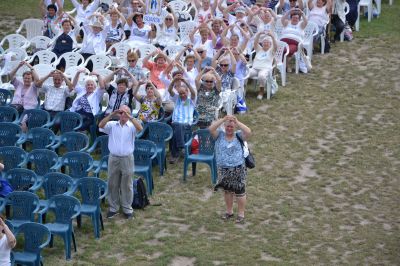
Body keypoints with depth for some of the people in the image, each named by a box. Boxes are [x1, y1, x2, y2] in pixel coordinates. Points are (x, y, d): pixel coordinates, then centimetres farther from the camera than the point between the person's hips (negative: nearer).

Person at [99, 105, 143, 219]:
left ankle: (127, 208, 19)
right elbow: (101, 125, -15)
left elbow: (140, 128, -24)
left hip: (127, 159, -2)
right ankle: (113, 207, 23)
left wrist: (129, 117, -28)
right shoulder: (112, 125, 1)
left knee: (127, 185, 8)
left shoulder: (132, 126, -3)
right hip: (113, 158, 2)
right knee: (112, 184, 10)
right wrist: (112, 114, -21)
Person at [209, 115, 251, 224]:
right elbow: (211, 129, -16)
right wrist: (223, 119, -21)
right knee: (227, 191, 18)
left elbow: (248, 132, -19)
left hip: (238, 169, -2)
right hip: (223, 169, 2)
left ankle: (241, 214, 15)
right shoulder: (219, 136, 0)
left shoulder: (239, 136, -2)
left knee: (240, 192, 3)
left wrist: (237, 121, -20)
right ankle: (229, 211, 34)